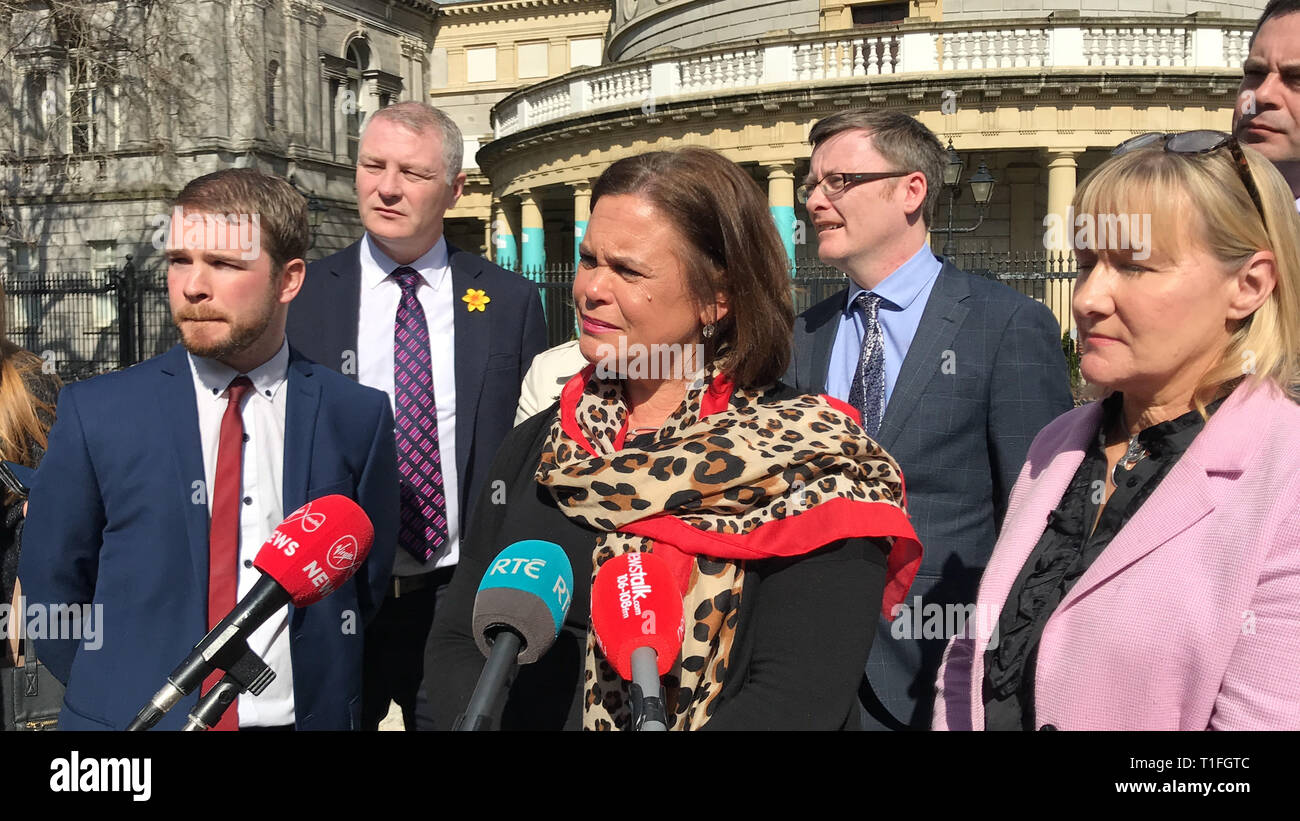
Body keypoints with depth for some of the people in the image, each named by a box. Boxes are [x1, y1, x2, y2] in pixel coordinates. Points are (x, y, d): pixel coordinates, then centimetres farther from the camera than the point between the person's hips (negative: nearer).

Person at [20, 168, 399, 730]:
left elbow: (367, 579, 4)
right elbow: (53, 584, 1)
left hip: (305, 715, 1)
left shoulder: (358, 416, -5)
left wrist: (323, 684, 0)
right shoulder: (94, 414, -6)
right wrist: (115, 692, 0)